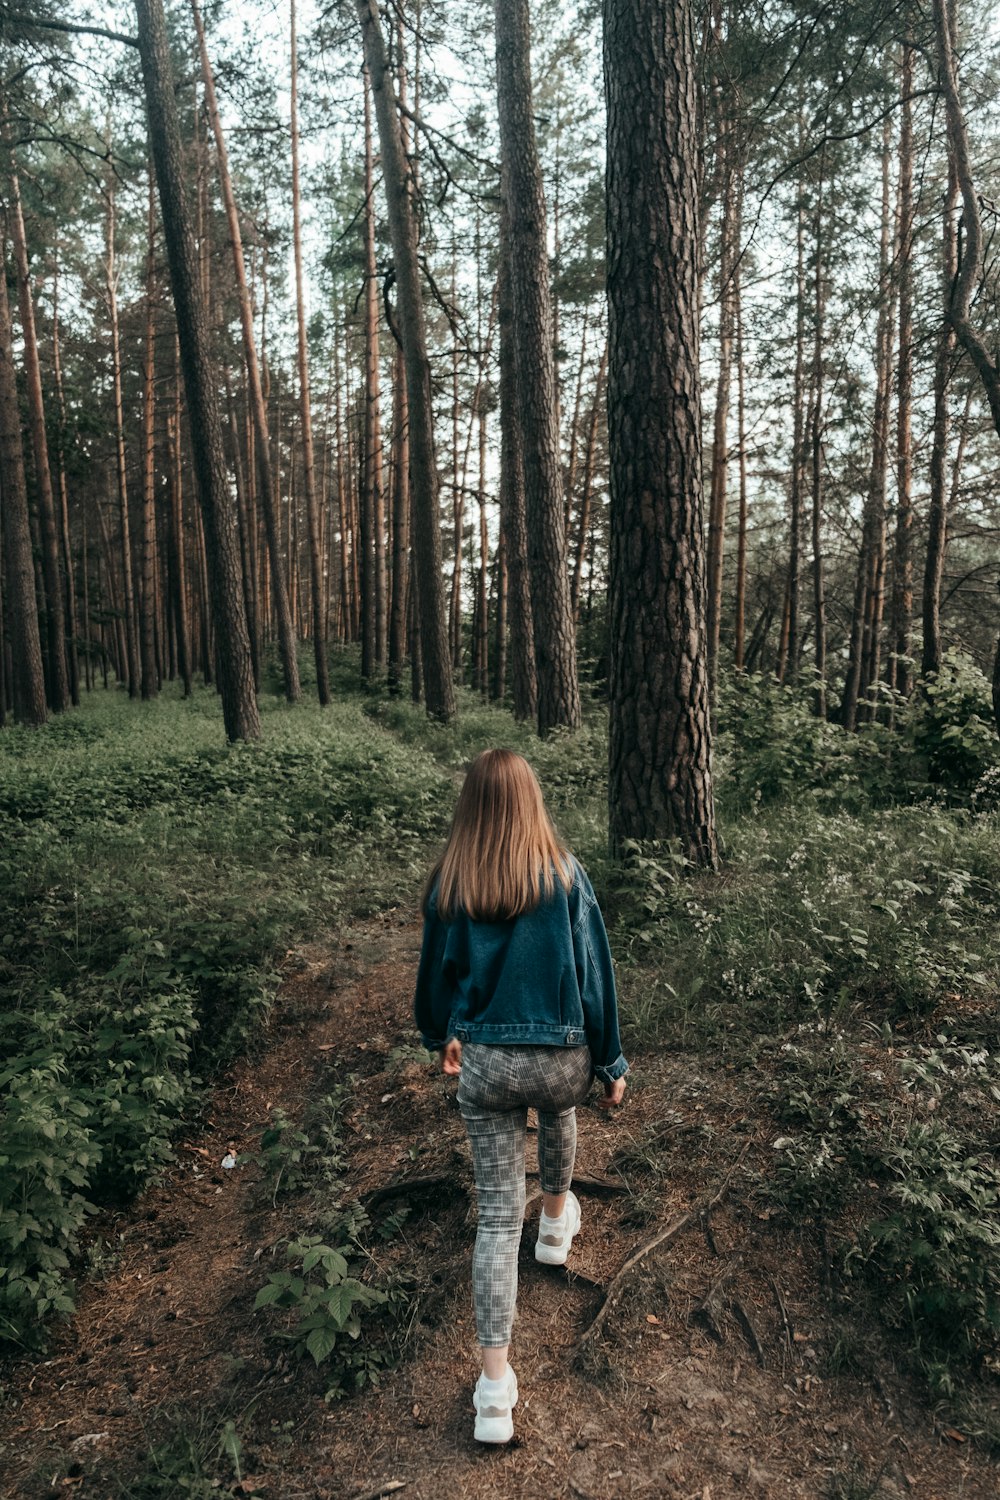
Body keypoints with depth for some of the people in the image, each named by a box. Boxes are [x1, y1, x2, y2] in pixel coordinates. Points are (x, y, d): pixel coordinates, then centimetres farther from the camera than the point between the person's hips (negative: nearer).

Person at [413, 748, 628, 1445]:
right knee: (560, 1113, 37)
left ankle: (496, 1386, 11)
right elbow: (594, 971, -7)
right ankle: (557, 1221, 59)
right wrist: (612, 1063, 4)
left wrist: (442, 1034, 26)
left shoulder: (449, 882, -7)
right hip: (561, 1054, 1)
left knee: (497, 1214, 10)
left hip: (485, 1062, 0)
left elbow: (437, 970, 7)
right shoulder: (564, 873, -11)